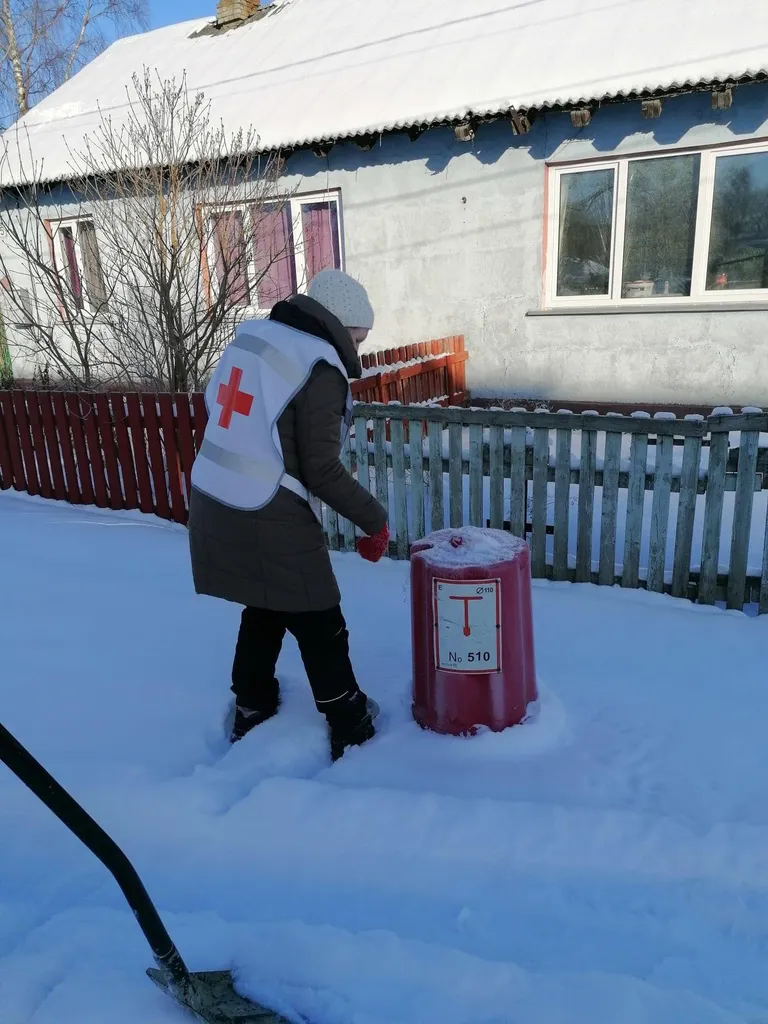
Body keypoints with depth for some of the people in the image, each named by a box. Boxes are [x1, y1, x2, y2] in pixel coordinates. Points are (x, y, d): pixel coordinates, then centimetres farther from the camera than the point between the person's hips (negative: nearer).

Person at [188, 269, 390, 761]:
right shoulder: (319, 367, -13)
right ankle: (353, 733, 24)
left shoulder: (251, 339, 11)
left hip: (214, 507, 8)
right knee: (322, 631, 9)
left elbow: (214, 409, 16)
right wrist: (374, 519, -6)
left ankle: (252, 714, 41)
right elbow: (321, 469, -17)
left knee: (265, 612, 26)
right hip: (270, 522, -8)